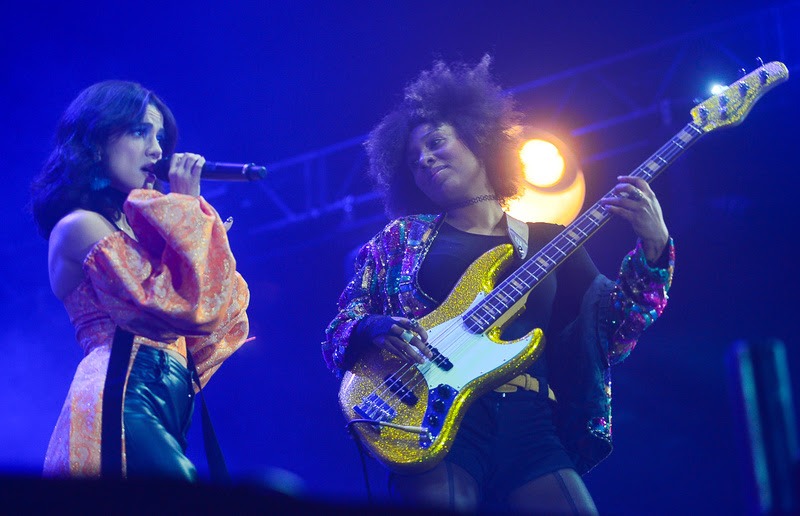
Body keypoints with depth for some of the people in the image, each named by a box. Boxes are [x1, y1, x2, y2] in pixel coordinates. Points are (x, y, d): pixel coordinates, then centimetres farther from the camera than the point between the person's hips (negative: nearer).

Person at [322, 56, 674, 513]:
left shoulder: (547, 242, 20)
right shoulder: (403, 237, 18)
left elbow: (608, 334, 10)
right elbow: (341, 332, 14)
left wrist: (653, 248, -2)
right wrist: (376, 327, -9)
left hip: (530, 422, 2)